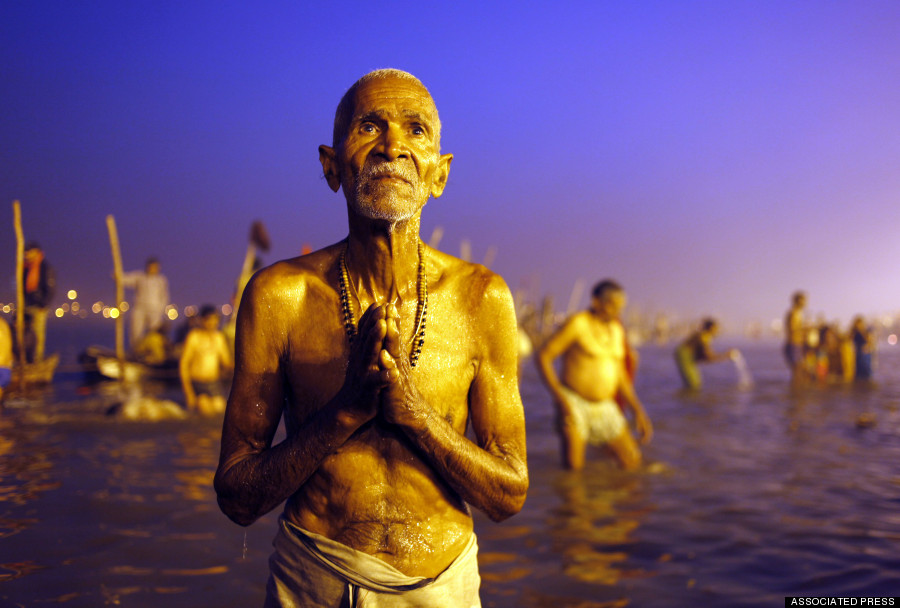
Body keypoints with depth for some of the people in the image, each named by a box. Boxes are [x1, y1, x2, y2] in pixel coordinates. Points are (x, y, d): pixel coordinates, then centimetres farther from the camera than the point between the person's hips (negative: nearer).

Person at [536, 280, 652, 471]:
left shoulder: (616, 330, 10)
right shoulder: (577, 323, -11)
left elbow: (620, 376, 16)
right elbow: (543, 356, -14)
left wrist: (638, 412, 9)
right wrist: (559, 397, -22)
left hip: (604, 407, 6)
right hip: (573, 403, -6)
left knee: (632, 462, 1)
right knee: (573, 469, -14)